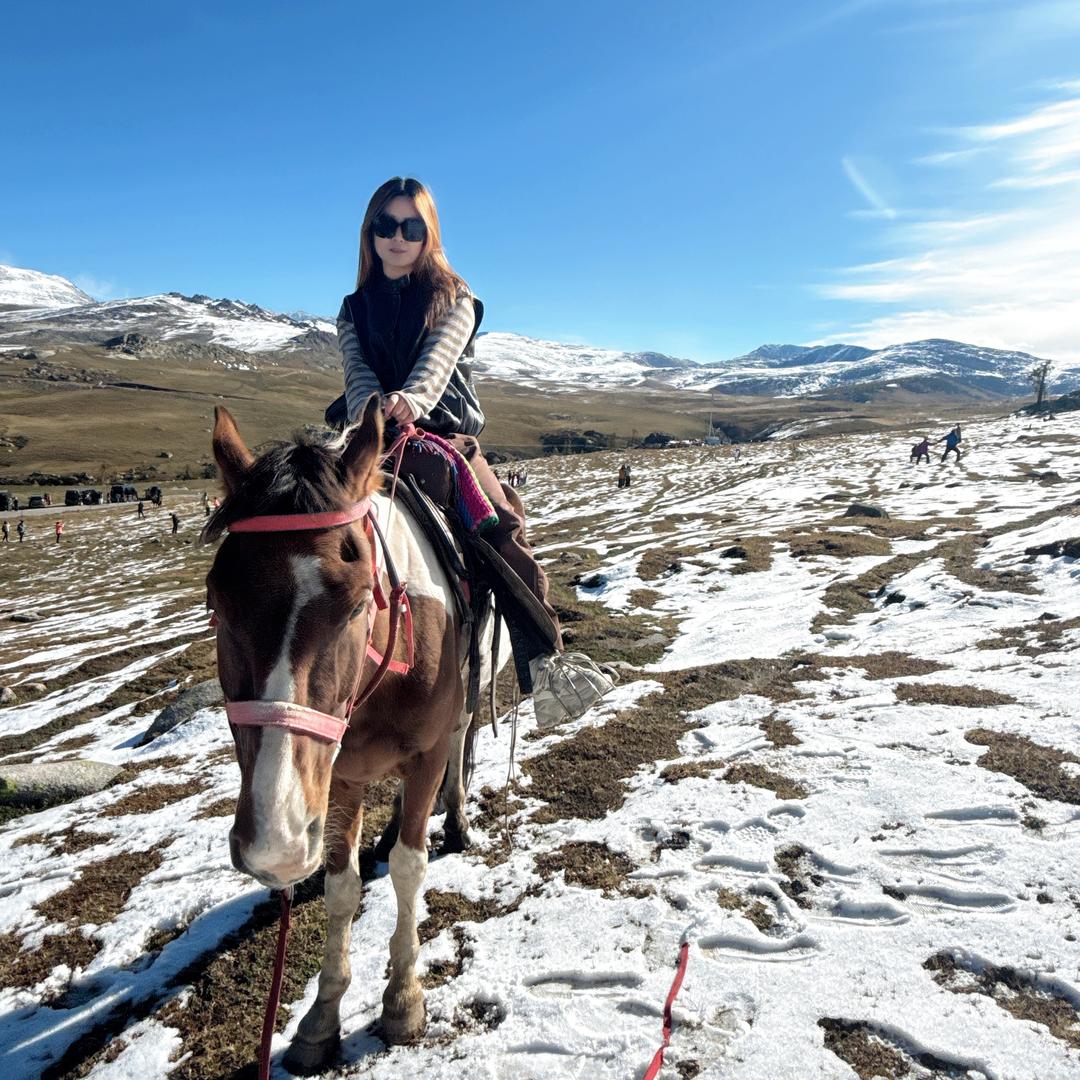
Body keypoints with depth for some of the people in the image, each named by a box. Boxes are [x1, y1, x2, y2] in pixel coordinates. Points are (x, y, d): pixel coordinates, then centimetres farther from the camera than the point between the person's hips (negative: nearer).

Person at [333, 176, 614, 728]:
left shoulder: (453, 299, 10)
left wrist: (411, 401, -35)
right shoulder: (354, 310, 18)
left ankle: (545, 660, -18)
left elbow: (437, 360, -11)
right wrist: (373, 415, -25)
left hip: (447, 434, -2)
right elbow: (357, 374, 0)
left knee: (502, 524, -23)